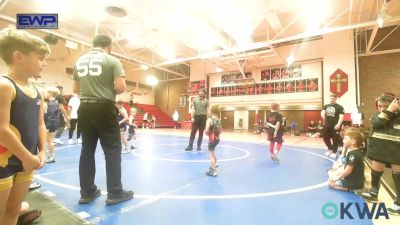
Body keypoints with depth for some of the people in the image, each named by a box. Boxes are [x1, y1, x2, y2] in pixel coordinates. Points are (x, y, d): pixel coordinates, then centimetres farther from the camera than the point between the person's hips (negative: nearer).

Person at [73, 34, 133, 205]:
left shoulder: (79, 61, 12)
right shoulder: (112, 60, -4)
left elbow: (75, 89, 15)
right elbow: (121, 87, -13)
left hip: (84, 109, 6)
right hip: (104, 108, -6)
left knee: (87, 150, 12)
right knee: (112, 150, 2)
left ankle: (87, 192, 22)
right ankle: (114, 193, 9)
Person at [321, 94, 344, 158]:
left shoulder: (339, 107, -5)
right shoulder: (325, 106, 10)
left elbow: (341, 116, -13)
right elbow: (322, 112, 2)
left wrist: (338, 124, -22)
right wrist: (323, 116, -18)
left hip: (335, 126, -5)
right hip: (327, 126, 5)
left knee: (335, 139, 3)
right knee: (326, 138, 13)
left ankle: (334, 152, 18)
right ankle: (330, 149, 35)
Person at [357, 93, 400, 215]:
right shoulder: (376, 115, 1)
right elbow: (377, 123, -20)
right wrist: (389, 111, -22)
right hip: (379, 150, 3)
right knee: (375, 173, 17)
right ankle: (373, 194, 38)